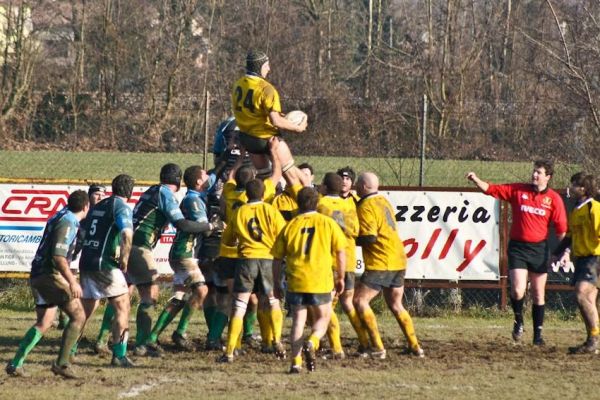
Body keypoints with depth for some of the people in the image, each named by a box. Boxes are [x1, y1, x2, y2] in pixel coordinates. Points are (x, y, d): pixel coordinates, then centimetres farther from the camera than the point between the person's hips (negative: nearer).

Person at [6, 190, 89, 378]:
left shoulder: (60, 217, 17)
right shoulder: (67, 224, -14)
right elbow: (58, 257, -23)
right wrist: (72, 281, -26)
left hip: (38, 276, 10)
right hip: (50, 275, -10)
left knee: (44, 323, 14)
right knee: (78, 315, -8)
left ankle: (15, 364, 9)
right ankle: (62, 363, -11)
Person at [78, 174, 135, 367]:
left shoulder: (97, 206, 18)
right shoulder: (121, 207, -6)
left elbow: (82, 233, 24)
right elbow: (127, 234, -22)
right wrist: (124, 260, -12)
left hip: (86, 263, 7)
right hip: (105, 265, -7)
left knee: (85, 311, 16)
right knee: (122, 308, 0)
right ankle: (119, 356, -7)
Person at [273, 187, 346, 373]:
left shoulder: (290, 226, 6)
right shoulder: (327, 223, 3)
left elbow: (277, 258, 9)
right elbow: (341, 252, -1)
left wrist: (277, 284, 18)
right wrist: (340, 278, 11)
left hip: (295, 281, 1)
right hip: (321, 281, -1)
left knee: (298, 320, 12)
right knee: (322, 318, 14)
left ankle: (296, 362, 0)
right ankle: (311, 342, -16)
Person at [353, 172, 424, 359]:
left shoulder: (366, 207, -13)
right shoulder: (383, 201, 15)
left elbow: (369, 238, -20)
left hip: (381, 264, -9)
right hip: (399, 261, 9)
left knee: (359, 300, -6)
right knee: (396, 305, 19)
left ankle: (377, 347, -12)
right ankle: (414, 346, 18)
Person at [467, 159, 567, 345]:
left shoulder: (554, 199, 1)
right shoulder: (517, 190, 2)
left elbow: (561, 228, 2)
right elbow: (491, 189, 2)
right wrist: (476, 180, -15)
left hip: (539, 249, 0)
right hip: (518, 248, 0)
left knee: (538, 294, 7)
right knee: (518, 291, -14)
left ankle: (538, 334, 17)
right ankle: (518, 320, 15)